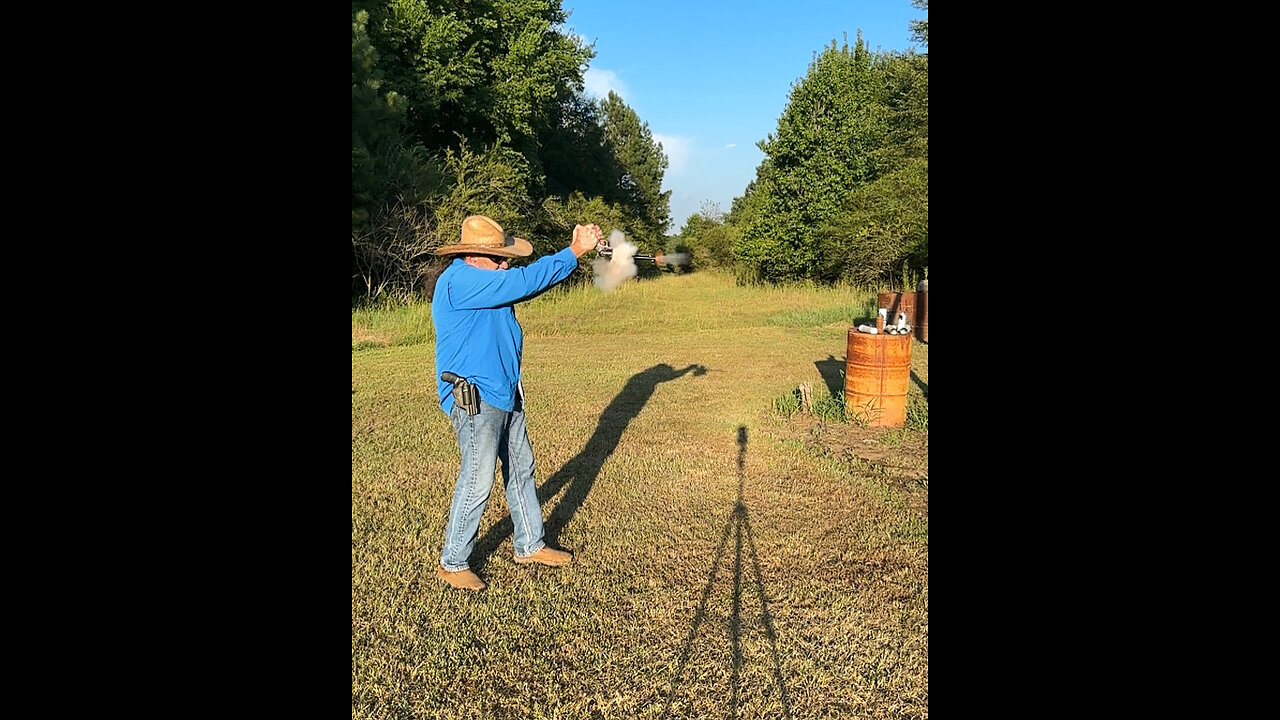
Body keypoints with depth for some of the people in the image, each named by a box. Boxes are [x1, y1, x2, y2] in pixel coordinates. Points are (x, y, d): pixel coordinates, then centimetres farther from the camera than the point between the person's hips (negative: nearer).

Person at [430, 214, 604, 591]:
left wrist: (579, 248, -4)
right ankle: (452, 564, 15)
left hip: (504, 394, 10)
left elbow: (530, 281, 7)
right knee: (477, 482, -2)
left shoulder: (486, 280, 11)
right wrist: (574, 251, -18)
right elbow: (525, 281, -25)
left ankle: (529, 545, 32)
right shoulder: (459, 281, -20)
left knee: (521, 470, 17)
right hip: (475, 399, -10)